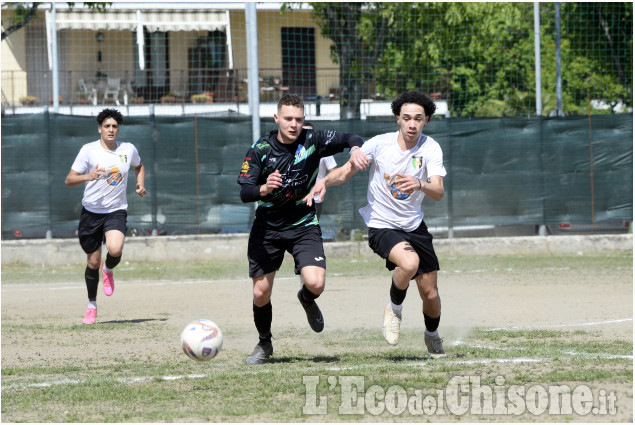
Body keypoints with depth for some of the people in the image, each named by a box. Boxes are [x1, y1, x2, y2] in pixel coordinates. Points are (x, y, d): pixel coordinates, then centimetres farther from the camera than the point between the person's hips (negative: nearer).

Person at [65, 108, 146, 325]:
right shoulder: (88, 150, -7)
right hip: (91, 211, -1)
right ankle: (92, 306, 26)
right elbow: (69, 180, -11)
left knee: (115, 250, -27)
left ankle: (108, 270, 10)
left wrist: (140, 184, 6)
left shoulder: (128, 149, 1)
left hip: (116, 211, 1)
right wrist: (88, 176, -30)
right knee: (93, 262, 5)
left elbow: (139, 166, 25)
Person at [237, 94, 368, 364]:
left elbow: (348, 139, 0)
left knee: (316, 283, -21)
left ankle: (307, 301, 19)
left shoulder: (312, 141, -8)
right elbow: (244, 192, -14)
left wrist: (355, 149, -24)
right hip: (267, 227, 0)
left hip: (303, 226, 0)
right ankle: (264, 344, 27)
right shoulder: (260, 149, -10)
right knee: (261, 293, -1)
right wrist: (264, 189, -36)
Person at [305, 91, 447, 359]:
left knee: (430, 293, 5)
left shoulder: (430, 148, -8)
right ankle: (394, 309, -5)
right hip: (381, 226, -3)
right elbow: (346, 171, -6)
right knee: (409, 262, -34)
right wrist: (324, 182, -28)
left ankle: (432, 336, 37)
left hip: (414, 225, 3)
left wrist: (419, 184, -42)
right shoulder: (380, 144, -11)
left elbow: (438, 193, -20)